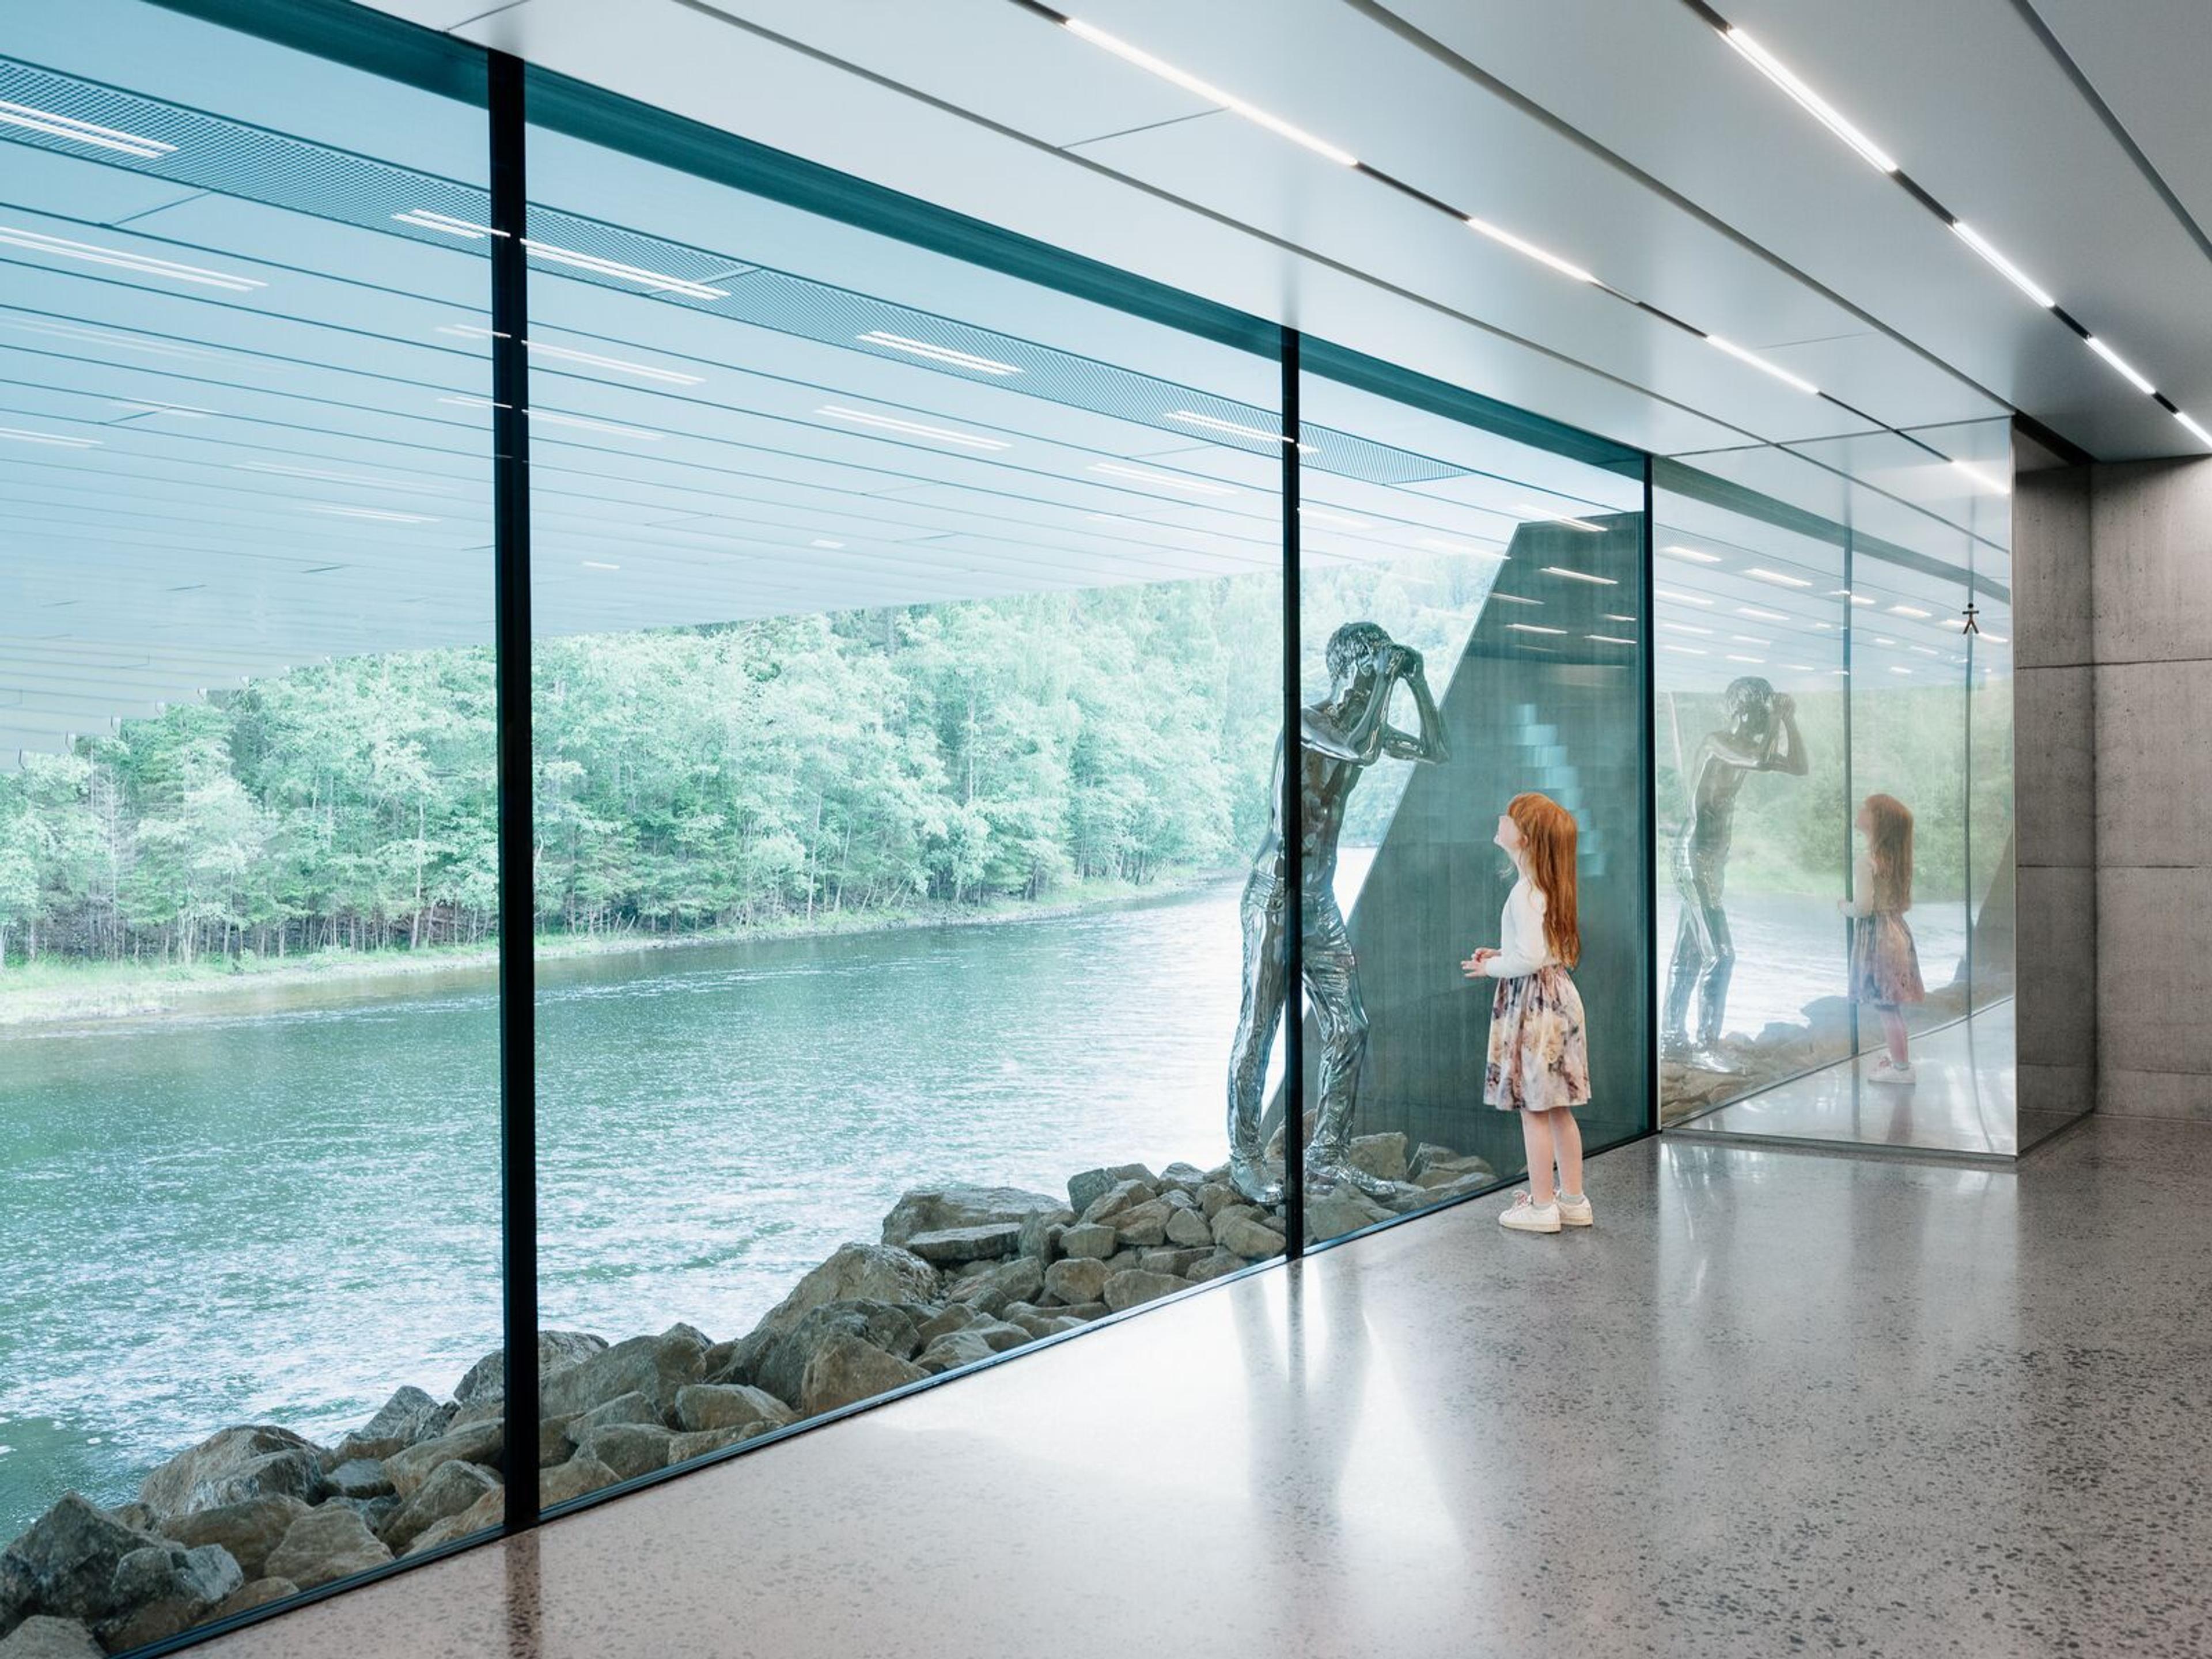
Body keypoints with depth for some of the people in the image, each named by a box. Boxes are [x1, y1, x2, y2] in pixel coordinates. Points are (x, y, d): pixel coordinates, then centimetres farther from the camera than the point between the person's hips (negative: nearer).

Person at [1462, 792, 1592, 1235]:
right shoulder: (1550, 886, 10)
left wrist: (1491, 967, -10)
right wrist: (1502, 955, 13)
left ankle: (1542, 1206, 7)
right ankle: (1573, 1200, 21)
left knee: (1533, 1110, 0)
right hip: (1558, 996, 9)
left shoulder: (1525, 891, -19)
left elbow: (1530, 957, -25)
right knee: (1559, 1108, 15)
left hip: (1532, 1001, -9)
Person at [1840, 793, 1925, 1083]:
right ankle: (1898, 1056, 28)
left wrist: (1844, 906, -4)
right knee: (1892, 1005, 18)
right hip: (1896, 931, 9)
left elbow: (1863, 907, -23)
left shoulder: (1867, 861, -19)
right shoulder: (1896, 860, 7)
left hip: (1876, 936, -9)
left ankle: (1902, 1067, 3)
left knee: (1886, 1006, -1)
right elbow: (1905, 903, 14)